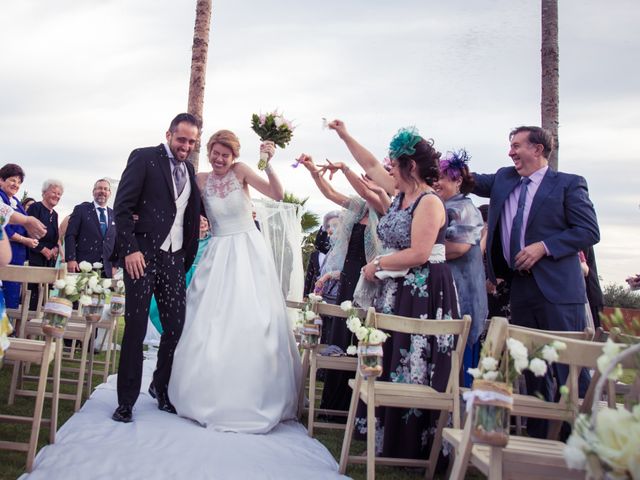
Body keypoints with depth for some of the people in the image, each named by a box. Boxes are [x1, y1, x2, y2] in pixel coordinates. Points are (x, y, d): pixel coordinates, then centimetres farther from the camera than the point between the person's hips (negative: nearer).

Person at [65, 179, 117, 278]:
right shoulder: (81, 209, 5)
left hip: (106, 270, 3)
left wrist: (115, 265, 4)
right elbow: (70, 235, -2)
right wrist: (71, 259, -12)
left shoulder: (114, 215, 14)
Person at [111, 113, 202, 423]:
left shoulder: (189, 170, 17)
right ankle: (126, 401, 11)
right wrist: (130, 249, -15)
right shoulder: (144, 158, -1)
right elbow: (122, 206, -7)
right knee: (135, 328, -1)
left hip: (175, 258, 5)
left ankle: (161, 388, 26)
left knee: (177, 327, 5)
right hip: (142, 255, -5)